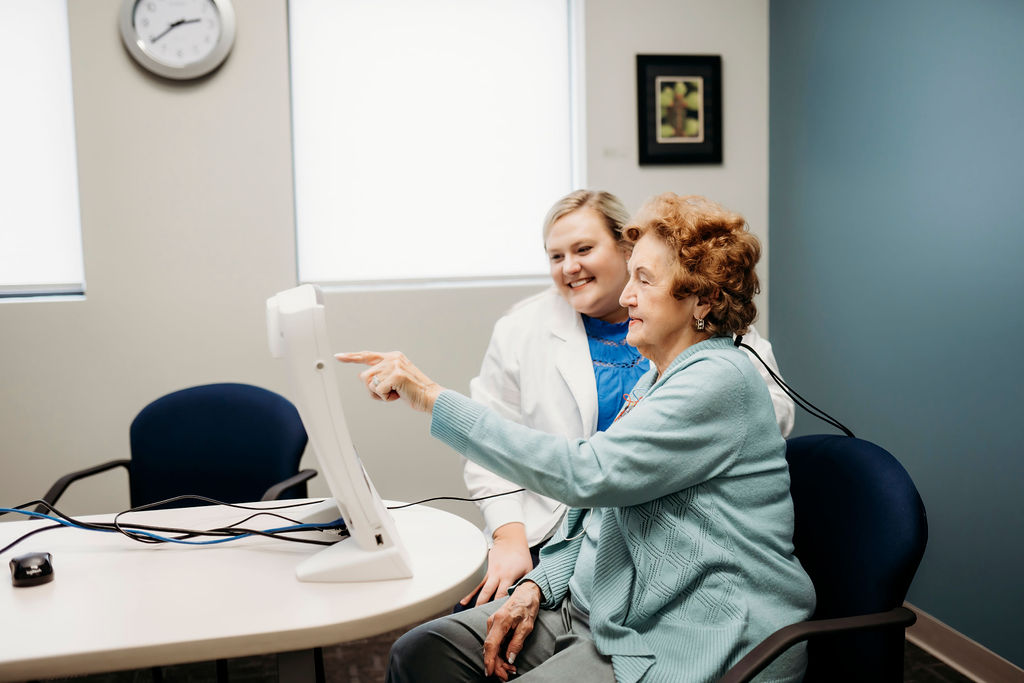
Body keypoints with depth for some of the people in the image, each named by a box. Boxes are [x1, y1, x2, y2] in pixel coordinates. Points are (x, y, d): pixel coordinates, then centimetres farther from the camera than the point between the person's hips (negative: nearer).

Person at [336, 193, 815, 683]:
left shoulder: (721, 380, -17)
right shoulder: (656, 380, 14)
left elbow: (587, 474, -27)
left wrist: (435, 399, -25)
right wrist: (537, 585, 3)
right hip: (599, 608, 9)